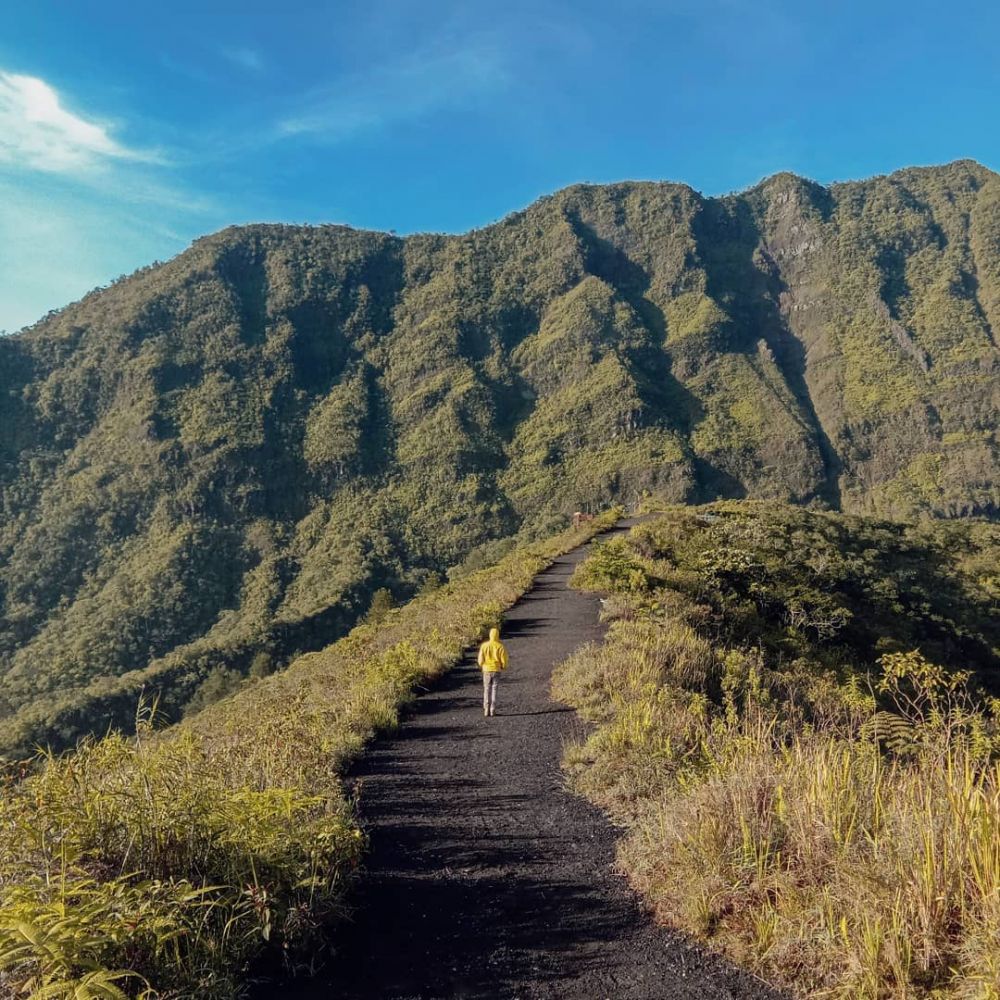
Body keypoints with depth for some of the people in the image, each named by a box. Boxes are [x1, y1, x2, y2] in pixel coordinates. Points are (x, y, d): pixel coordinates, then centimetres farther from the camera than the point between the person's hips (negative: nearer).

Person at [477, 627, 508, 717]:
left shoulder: (484, 645, -7)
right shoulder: (501, 646, -8)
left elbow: (480, 658, -6)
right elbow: (504, 660, -8)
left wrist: (481, 666, 15)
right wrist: (503, 667, 14)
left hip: (487, 670, 1)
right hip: (496, 670, 0)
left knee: (487, 690, 9)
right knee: (494, 690, 6)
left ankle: (486, 710, 6)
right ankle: (493, 710, 3)